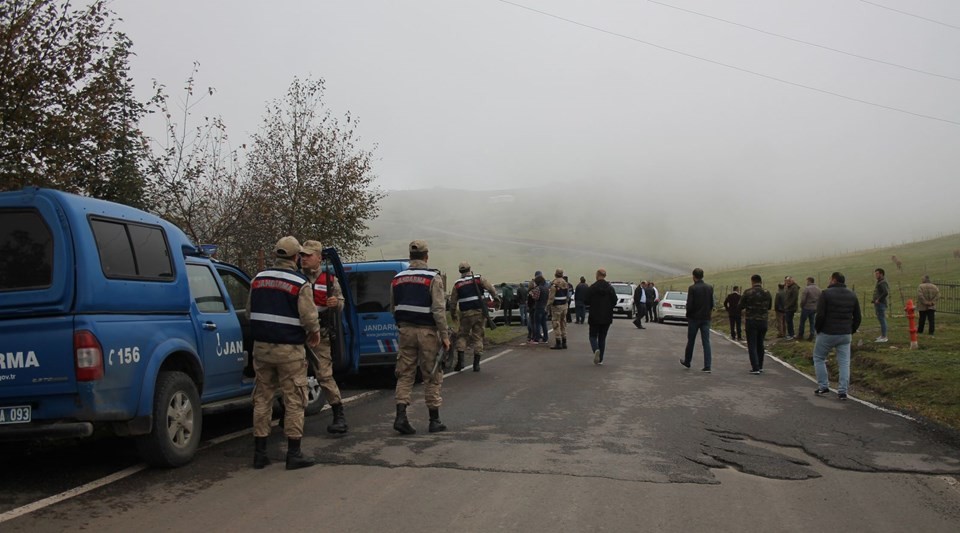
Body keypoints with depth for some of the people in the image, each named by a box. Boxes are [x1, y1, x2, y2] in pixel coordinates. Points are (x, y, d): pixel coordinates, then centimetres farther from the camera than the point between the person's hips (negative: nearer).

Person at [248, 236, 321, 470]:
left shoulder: (258, 279, 7)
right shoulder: (301, 283, -10)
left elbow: (249, 312, 13)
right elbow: (309, 317, -13)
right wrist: (314, 333, 6)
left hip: (261, 346, 5)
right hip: (289, 350, -5)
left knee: (262, 398, 12)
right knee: (294, 400, 3)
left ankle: (259, 452, 15)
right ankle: (294, 453, 4)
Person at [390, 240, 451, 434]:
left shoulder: (397, 279, 8)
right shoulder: (433, 278, -9)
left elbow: (393, 309, 14)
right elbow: (438, 309, -14)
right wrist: (444, 335, -10)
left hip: (405, 330, 4)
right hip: (427, 331, -4)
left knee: (405, 374, 8)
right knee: (432, 376, 4)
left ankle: (400, 416, -4)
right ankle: (434, 420, 10)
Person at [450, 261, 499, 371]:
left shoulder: (457, 284, 6)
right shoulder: (479, 278, 2)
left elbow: (453, 301, 10)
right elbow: (491, 289, -1)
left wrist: (453, 314, 23)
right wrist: (497, 298, 15)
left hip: (466, 313, 0)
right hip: (479, 312, 0)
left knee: (462, 335, 12)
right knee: (478, 336, 6)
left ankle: (460, 360, -1)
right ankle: (476, 363, 5)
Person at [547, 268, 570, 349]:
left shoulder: (554, 283, -16)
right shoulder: (565, 283, 8)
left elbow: (551, 296, -17)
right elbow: (568, 295, 16)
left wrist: (548, 305, -9)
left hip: (556, 306, -8)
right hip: (564, 305, 8)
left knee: (556, 324, -3)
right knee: (563, 324, 14)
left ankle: (558, 343, -4)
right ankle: (564, 343, 18)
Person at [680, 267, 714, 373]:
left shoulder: (692, 288, -13)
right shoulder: (710, 287, 2)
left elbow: (689, 305, -15)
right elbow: (712, 304, 4)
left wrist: (688, 315, 2)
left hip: (694, 318, -3)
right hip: (706, 318, 4)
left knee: (691, 341, 12)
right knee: (706, 342, 2)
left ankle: (687, 361, 28)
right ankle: (707, 367, -3)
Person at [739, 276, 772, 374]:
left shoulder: (748, 292, -11)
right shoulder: (767, 293, 0)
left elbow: (739, 306, -6)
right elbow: (769, 306, 15)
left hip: (751, 321, -4)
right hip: (764, 321, 4)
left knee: (752, 345, 1)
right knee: (760, 344, 18)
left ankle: (755, 368, -5)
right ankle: (760, 366, 24)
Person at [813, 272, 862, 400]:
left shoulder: (826, 293, -10)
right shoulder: (852, 295, 7)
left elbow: (820, 315, -15)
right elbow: (857, 317, 9)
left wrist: (818, 329, -1)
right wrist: (851, 331, 17)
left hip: (827, 333, -4)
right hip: (845, 335, 4)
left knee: (819, 358, 14)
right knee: (844, 362, 6)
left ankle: (823, 387, 11)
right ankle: (842, 391, 2)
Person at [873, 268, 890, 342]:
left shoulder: (882, 283, -15)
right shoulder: (879, 282, 17)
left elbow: (886, 292, -29)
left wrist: (878, 300, -22)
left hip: (880, 304, -11)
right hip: (878, 304, 11)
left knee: (882, 320, -9)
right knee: (881, 320, 16)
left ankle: (884, 337, -8)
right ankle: (882, 335, 25)